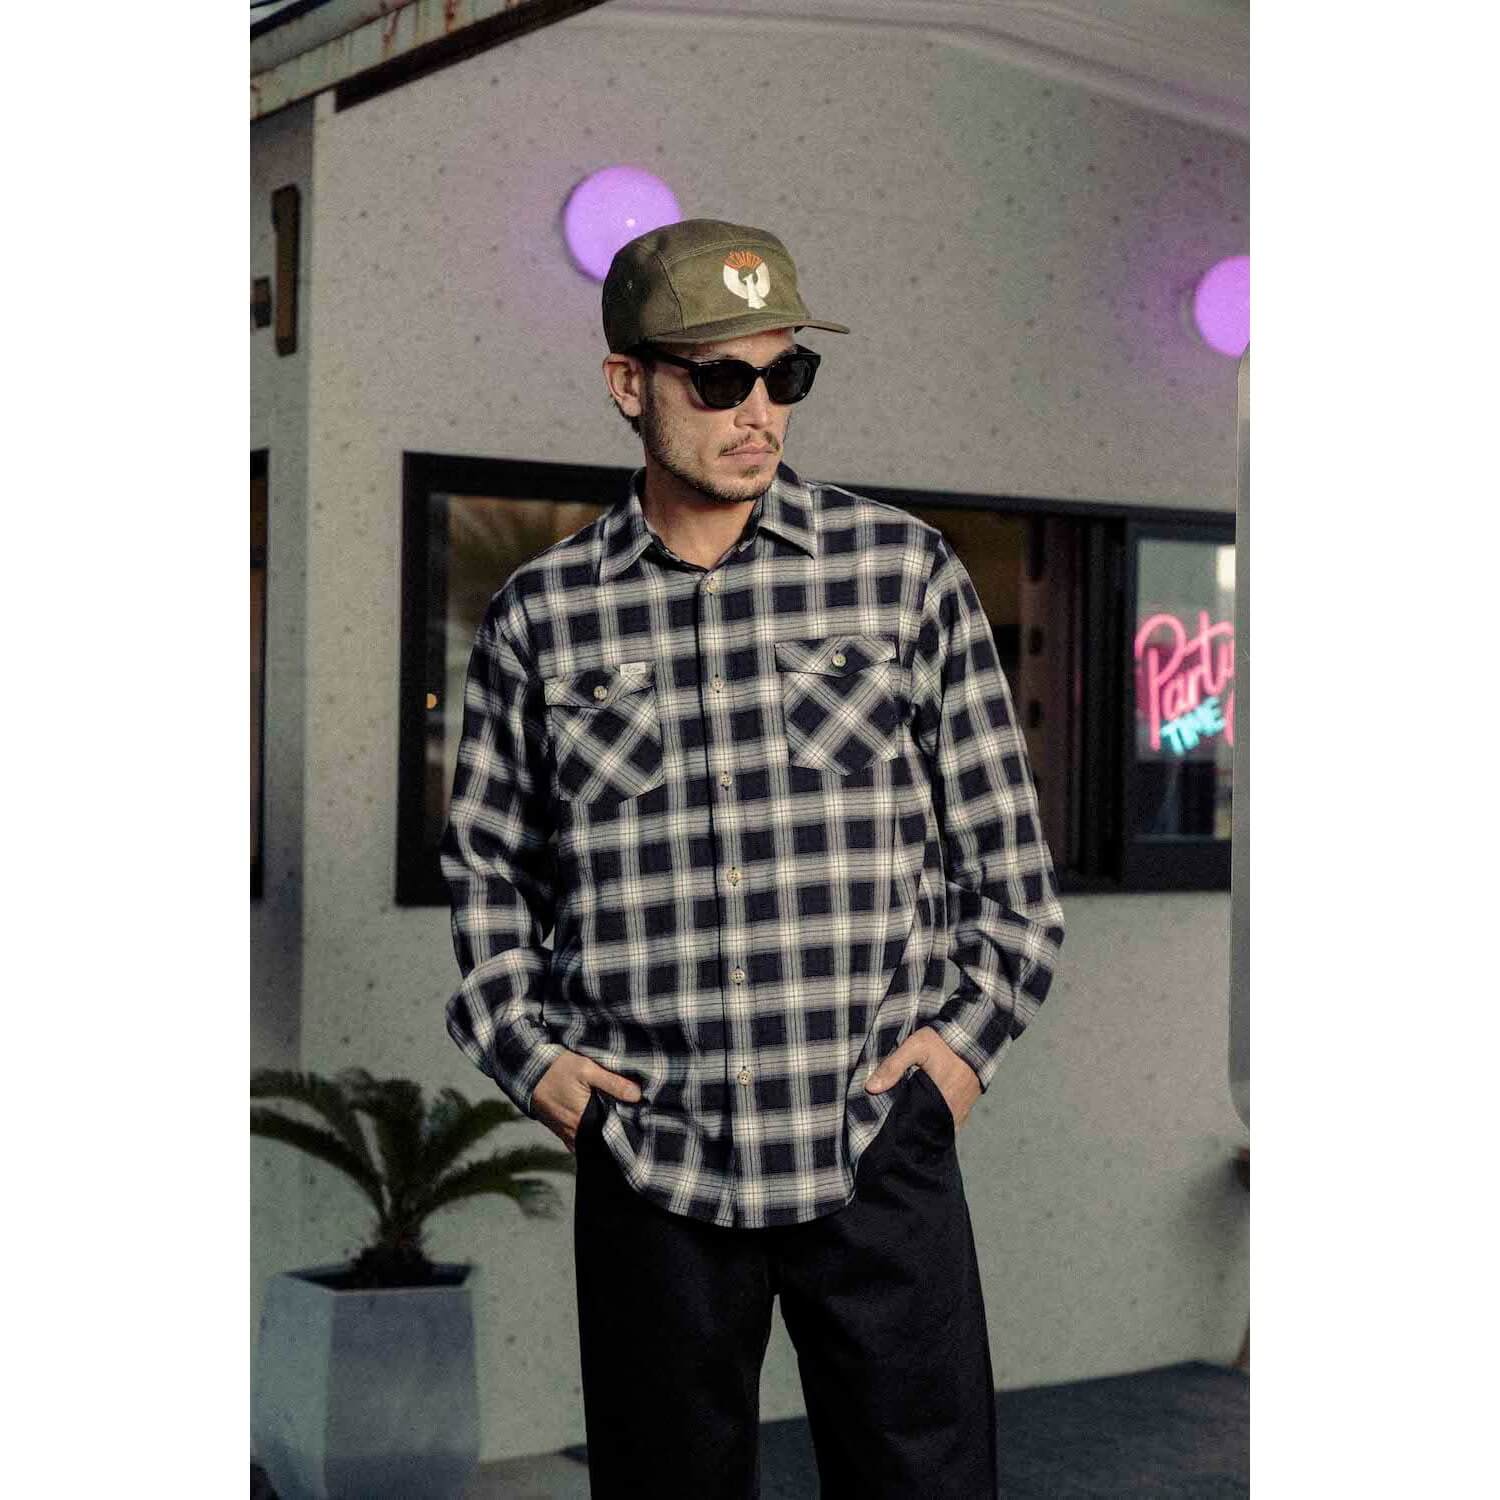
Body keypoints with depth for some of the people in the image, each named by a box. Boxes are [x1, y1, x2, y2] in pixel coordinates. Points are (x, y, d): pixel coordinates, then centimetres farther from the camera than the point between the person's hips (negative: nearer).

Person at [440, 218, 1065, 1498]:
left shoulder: (901, 566, 2)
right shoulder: (541, 615, 3)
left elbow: (1001, 829, 8)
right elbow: (487, 859, 15)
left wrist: (979, 1030, 2)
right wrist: (522, 1047, 5)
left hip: (881, 1150, 0)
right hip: (649, 1155, 1)